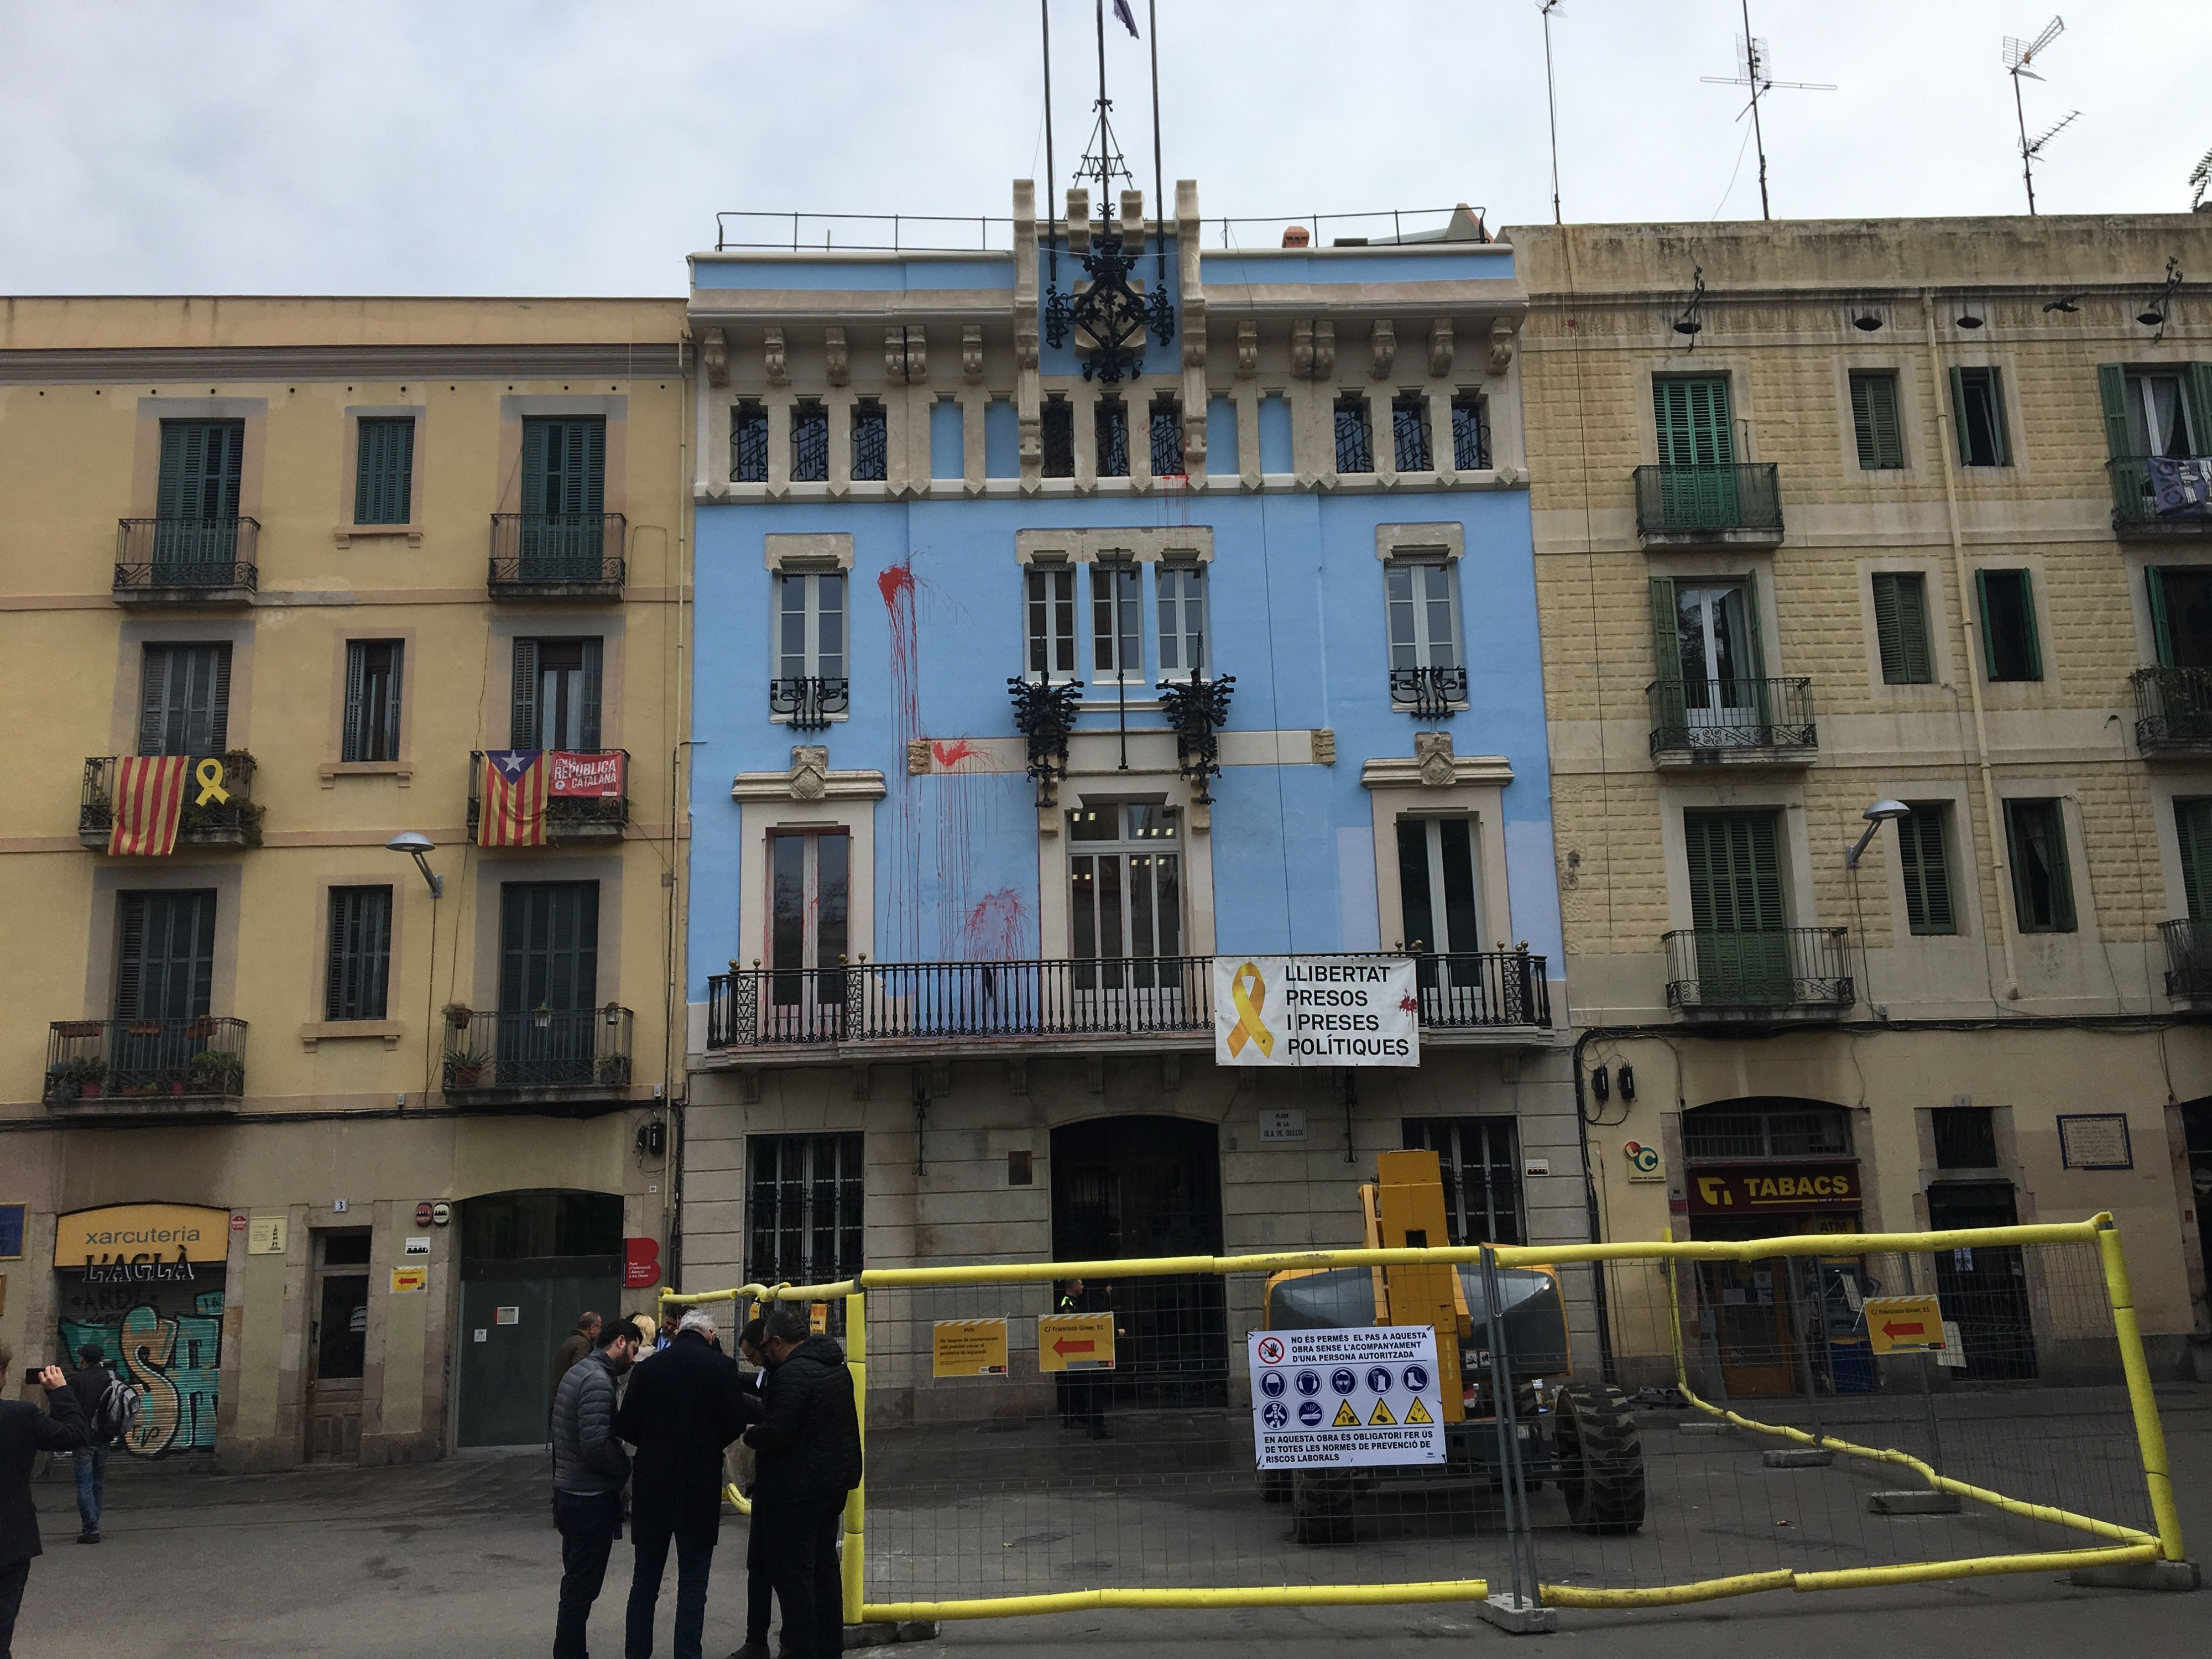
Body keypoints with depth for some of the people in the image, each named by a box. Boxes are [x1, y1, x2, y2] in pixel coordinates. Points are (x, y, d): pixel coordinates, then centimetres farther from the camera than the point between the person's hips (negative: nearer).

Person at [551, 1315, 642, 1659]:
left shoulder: (578, 1371, 11)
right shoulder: (598, 1381, -20)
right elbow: (596, 1445, -27)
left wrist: (620, 1465, 8)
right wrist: (627, 1468, -11)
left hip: (570, 1492, 10)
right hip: (591, 1499, -10)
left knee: (577, 1583, 18)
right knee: (582, 1587, -1)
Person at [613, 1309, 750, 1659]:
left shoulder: (649, 1367, -2)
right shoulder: (721, 1367, -8)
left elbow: (625, 1425, -3)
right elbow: (735, 1423, -10)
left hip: (652, 1487, 3)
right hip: (700, 1489, -3)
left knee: (645, 1580, 15)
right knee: (692, 1583, 5)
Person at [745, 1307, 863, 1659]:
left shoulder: (793, 1373, -21)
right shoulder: (837, 1368, 9)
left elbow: (775, 1433, -27)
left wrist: (749, 1433, -6)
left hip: (795, 1493, -10)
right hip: (834, 1483, 10)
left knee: (792, 1576, 0)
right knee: (824, 1567, 19)